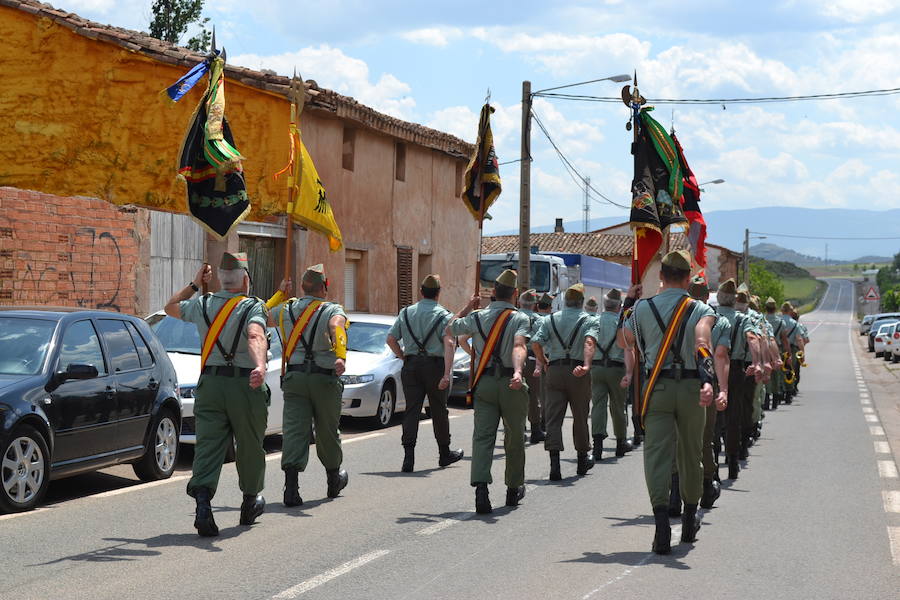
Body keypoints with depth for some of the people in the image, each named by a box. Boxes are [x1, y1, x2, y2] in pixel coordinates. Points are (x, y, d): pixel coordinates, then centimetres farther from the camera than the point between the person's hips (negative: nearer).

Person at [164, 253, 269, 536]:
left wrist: (195, 284, 30)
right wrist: (260, 367, -42)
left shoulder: (202, 305, 7)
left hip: (210, 385, 3)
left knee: (208, 445, -3)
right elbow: (256, 337, -28)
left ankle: (202, 501, -23)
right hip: (245, 386, -3)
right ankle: (250, 502, 31)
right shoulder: (253, 307, -7)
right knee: (249, 447, 15)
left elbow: (171, 307, 27)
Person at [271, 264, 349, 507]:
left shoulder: (286, 309, 7)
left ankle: (291, 486, -22)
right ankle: (334, 479, 35)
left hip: (293, 377, 2)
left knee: (295, 430, -6)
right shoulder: (333, 310, -5)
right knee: (327, 431, 15)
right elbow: (337, 326, -27)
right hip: (325, 378, -2)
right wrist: (341, 357, -42)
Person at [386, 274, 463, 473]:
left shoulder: (406, 313, 9)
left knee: (412, 410, 1)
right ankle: (444, 453, 25)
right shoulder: (444, 315, -4)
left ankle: (408, 456, -12)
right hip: (435, 365, -3)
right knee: (439, 411, 11)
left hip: (411, 365, 3)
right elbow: (449, 344, -17)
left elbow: (391, 339, 7)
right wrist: (447, 374, -21)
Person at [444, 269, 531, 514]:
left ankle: (481, 486, -24)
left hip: (484, 383, 2)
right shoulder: (519, 319, -6)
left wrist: (468, 307, 31)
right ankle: (514, 489, 26)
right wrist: (518, 372, -38)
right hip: (511, 384, -2)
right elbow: (519, 346, -24)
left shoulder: (477, 317, 4)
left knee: (483, 436, -4)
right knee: (514, 438, 14)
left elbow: (450, 328, 20)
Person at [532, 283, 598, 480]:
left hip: (555, 370, 1)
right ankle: (583, 459, 29)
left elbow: (536, 342, -4)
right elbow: (590, 342, -19)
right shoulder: (588, 320, 1)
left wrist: (544, 363, 10)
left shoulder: (550, 319, 8)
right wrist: (586, 365, -32)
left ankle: (554, 464, -14)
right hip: (578, 372, -1)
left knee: (553, 418, -2)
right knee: (580, 417, 14)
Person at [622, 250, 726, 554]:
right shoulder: (701, 310, -3)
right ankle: (689, 520, 29)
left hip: (657, 387, 0)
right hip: (691, 387, 1)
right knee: (690, 454, 15)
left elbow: (627, 340, 13)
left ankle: (661, 517, -24)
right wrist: (708, 381, -33)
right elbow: (702, 340, -22)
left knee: (656, 453, -5)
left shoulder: (642, 308, 3)